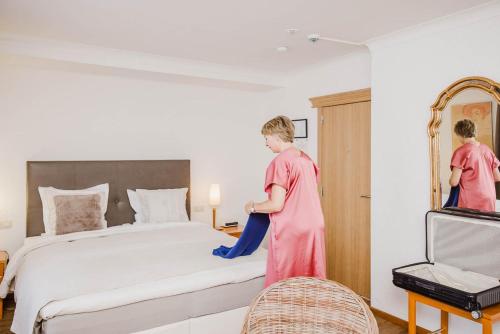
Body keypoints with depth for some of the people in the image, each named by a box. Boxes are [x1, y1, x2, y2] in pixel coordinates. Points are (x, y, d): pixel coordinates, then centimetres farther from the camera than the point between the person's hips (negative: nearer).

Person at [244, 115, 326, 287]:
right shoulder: (306, 158, 10)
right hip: (314, 228, 8)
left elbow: (276, 205, -18)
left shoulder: (280, 161, -14)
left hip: (290, 231, -8)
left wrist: (253, 206, 0)